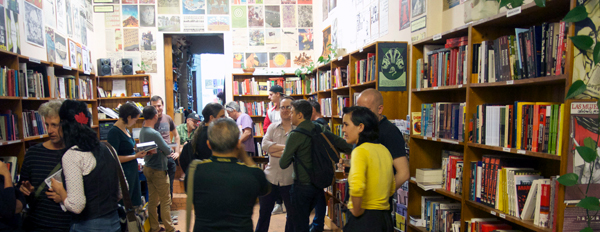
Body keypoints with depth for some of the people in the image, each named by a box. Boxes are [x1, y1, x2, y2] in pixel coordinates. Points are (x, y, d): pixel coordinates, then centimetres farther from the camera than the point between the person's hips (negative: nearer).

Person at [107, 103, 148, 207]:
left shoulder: (126, 130, 9)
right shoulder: (114, 132, -18)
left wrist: (139, 151, 2)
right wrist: (136, 156, -20)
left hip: (133, 171, 9)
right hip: (124, 174, -9)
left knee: (136, 203, 17)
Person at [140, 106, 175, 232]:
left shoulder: (142, 131, 2)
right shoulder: (154, 134, -25)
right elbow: (168, 151, -19)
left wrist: (157, 150, -2)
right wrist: (169, 150, 2)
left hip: (148, 168, 8)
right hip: (158, 170, -8)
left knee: (152, 200, 16)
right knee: (165, 200, 4)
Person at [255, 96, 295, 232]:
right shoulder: (272, 127, 8)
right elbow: (265, 145, -8)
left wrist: (274, 151, -13)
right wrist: (286, 147, -15)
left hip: (290, 180, -3)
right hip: (270, 177, 3)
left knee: (293, 215, 13)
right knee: (264, 213, 16)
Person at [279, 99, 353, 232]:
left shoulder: (295, 135, -19)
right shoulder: (319, 129, 0)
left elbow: (283, 164, -16)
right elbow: (340, 143, 1)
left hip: (302, 186, -7)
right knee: (304, 219, 26)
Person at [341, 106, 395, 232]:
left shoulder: (360, 151, -16)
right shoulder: (384, 150, 8)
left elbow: (357, 186, -31)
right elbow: (392, 188, 18)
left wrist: (357, 211, -17)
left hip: (364, 218, -8)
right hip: (385, 217, 8)